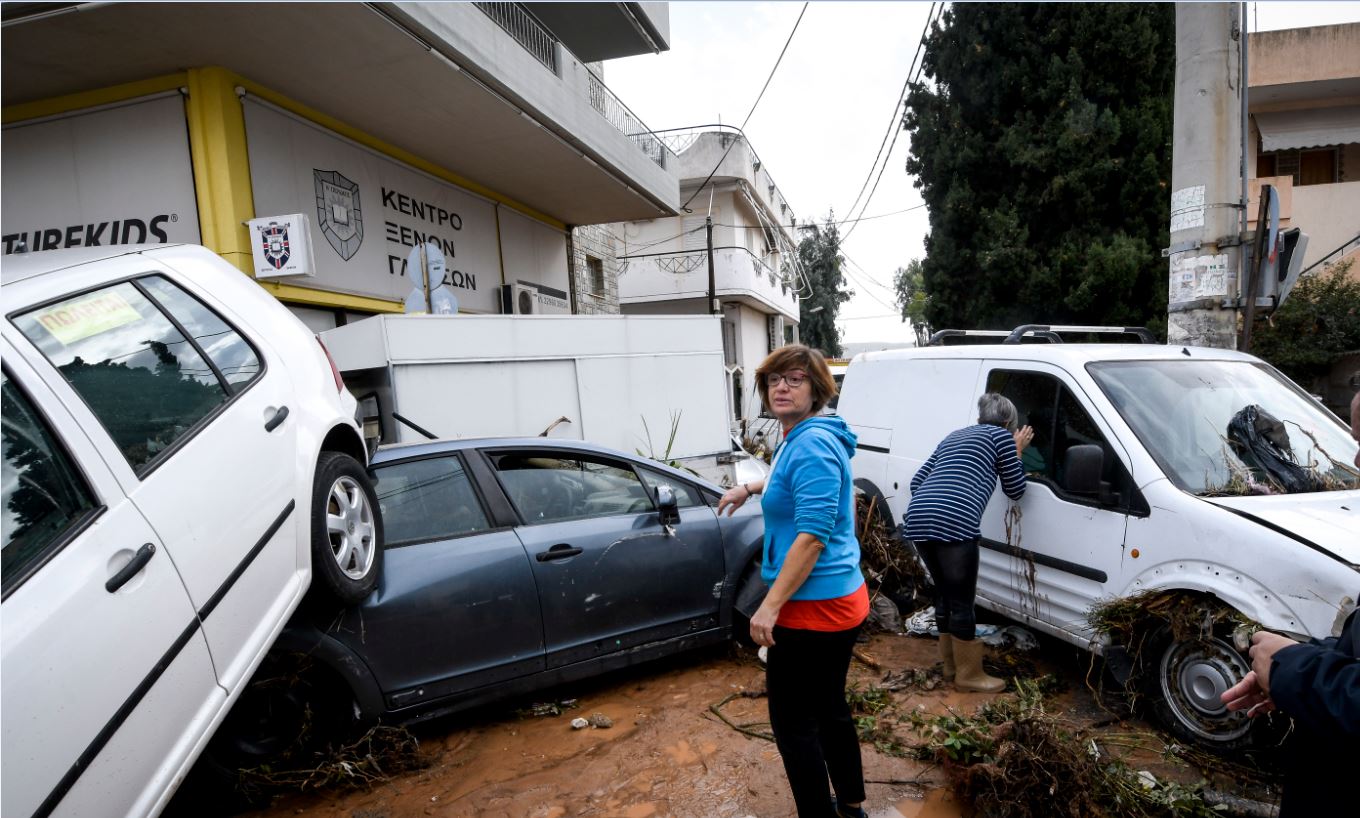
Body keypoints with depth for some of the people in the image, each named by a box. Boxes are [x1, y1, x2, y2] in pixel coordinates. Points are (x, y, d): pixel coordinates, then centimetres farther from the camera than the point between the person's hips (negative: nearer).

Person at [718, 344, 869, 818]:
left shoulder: (812, 443, -20)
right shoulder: (798, 439, 10)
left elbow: (813, 534, -27)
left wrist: (770, 606, -25)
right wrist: (748, 489, 32)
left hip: (812, 607, -10)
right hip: (838, 600, 10)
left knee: (793, 724, 3)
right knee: (829, 709, 23)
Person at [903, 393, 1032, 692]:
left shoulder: (954, 436, 30)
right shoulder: (1001, 436, 12)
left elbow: (917, 481, 28)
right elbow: (1015, 490, 18)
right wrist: (1017, 451, 29)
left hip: (917, 520, 7)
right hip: (954, 524, -7)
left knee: (944, 595, 22)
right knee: (962, 602, 8)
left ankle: (951, 665, 35)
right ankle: (969, 674, 22)